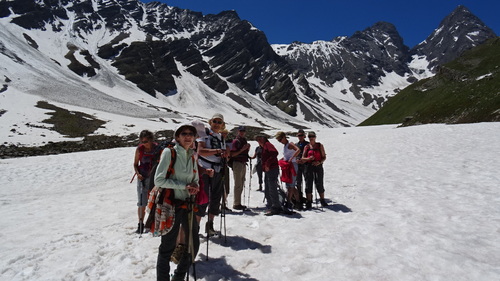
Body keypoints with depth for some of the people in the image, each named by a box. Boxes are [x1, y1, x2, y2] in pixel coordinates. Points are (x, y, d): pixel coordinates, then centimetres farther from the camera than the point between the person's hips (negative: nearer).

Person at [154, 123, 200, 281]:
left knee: (194, 244, 13)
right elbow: (158, 180, -15)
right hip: (172, 205, -6)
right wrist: (183, 186, -15)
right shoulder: (169, 152, -10)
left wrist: (194, 188, -5)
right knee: (168, 247, 5)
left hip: (188, 205, 7)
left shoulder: (192, 156, 8)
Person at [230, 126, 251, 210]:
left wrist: (248, 148, 5)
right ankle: (236, 204, -1)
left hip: (243, 164, 9)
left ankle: (238, 203, 20)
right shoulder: (236, 141, -9)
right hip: (237, 163, -9)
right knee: (238, 185, -7)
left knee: (241, 185, 12)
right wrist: (242, 149, -22)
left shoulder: (244, 141, 16)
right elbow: (232, 154, -16)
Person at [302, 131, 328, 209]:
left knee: (319, 184, 0)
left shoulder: (320, 146, 6)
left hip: (318, 166, -1)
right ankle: (309, 202, 8)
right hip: (309, 167, 1)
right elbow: (303, 158, 7)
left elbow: (324, 157, 4)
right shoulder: (306, 147, 8)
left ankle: (322, 201, 18)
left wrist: (319, 162, -14)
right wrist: (309, 158, -14)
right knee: (308, 184, 0)